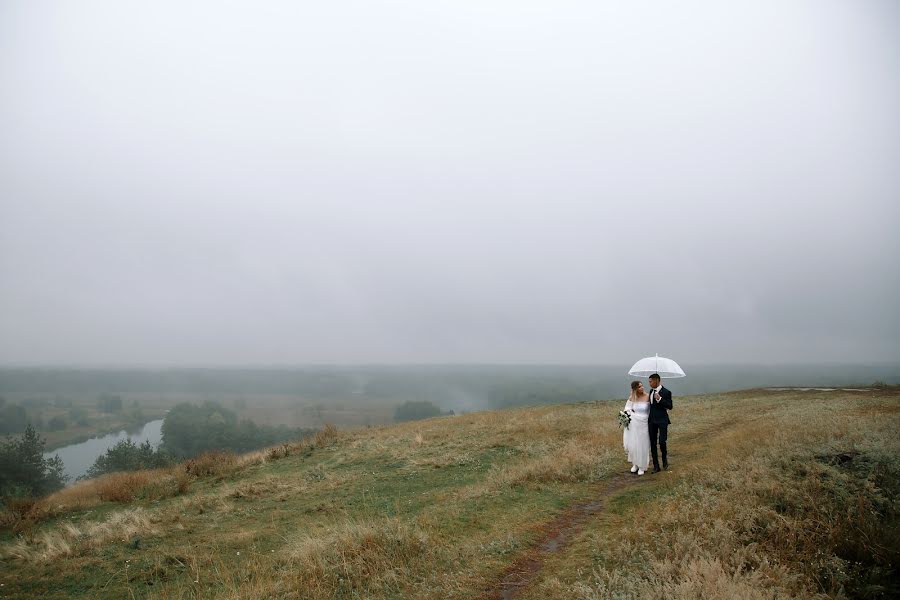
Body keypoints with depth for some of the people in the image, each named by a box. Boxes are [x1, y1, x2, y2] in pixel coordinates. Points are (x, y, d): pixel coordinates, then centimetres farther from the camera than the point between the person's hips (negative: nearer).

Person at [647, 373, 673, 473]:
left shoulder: (666, 392, -9)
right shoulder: (651, 391, 10)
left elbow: (670, 406, -12)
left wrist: (660, 399, -23)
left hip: (662, 421, -6)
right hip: (652, 421, 6)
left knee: (662, 442, -10)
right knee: (653, 443, 4)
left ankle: (665, 461, 20)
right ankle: (656, 466, 10)